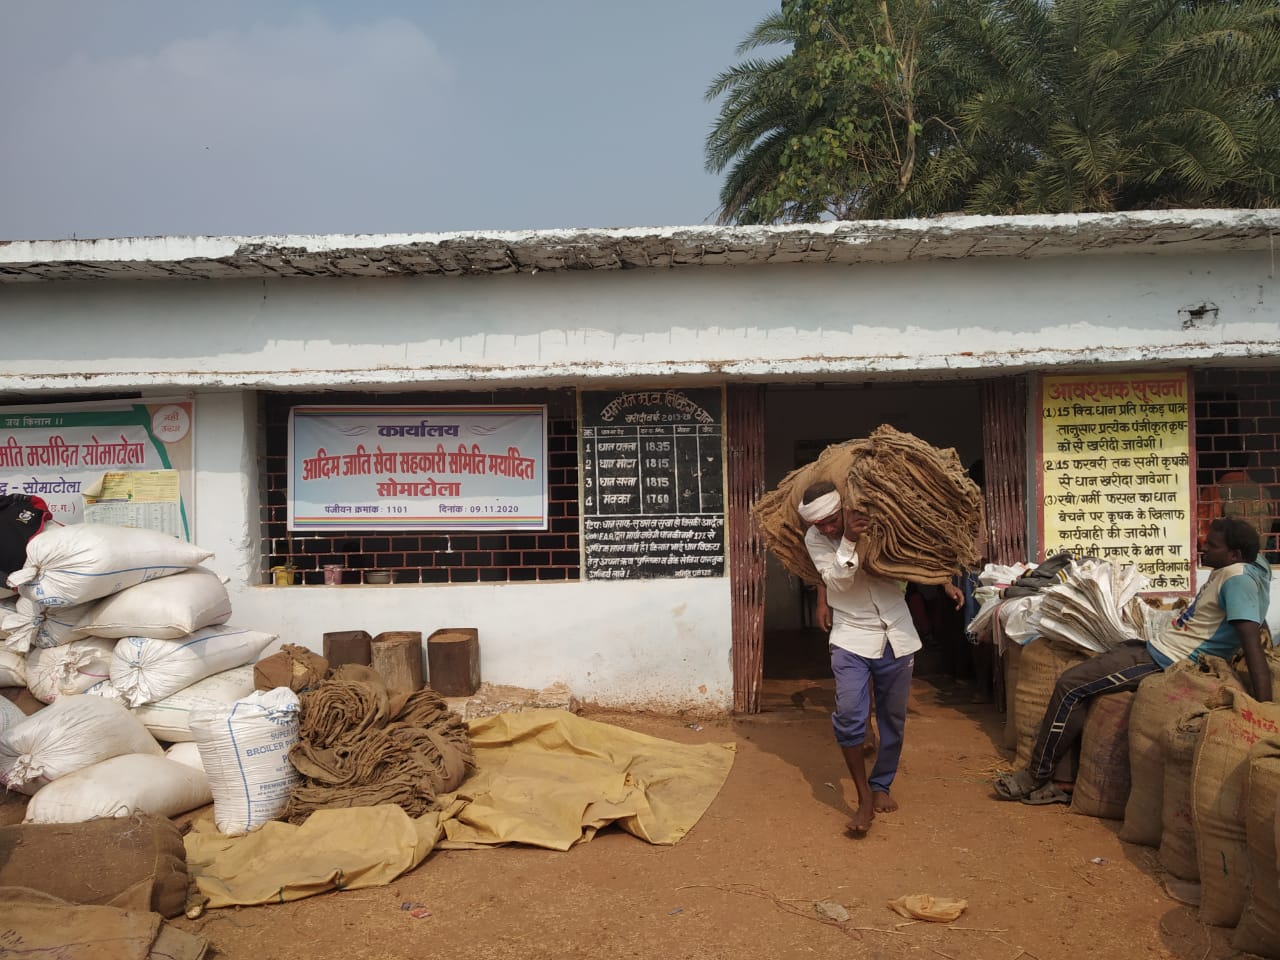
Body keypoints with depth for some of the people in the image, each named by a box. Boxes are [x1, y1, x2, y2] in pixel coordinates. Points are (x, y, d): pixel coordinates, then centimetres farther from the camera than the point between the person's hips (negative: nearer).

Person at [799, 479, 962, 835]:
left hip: (896, 635, 2)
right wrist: (848, 539, -29)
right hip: (852, 637, -2)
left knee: (893, 718, 11)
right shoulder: (815, 538, -7)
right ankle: (864, 797, -2)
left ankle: (881, 785, 30)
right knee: (849, 716, -17)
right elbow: (839, 581, -17)